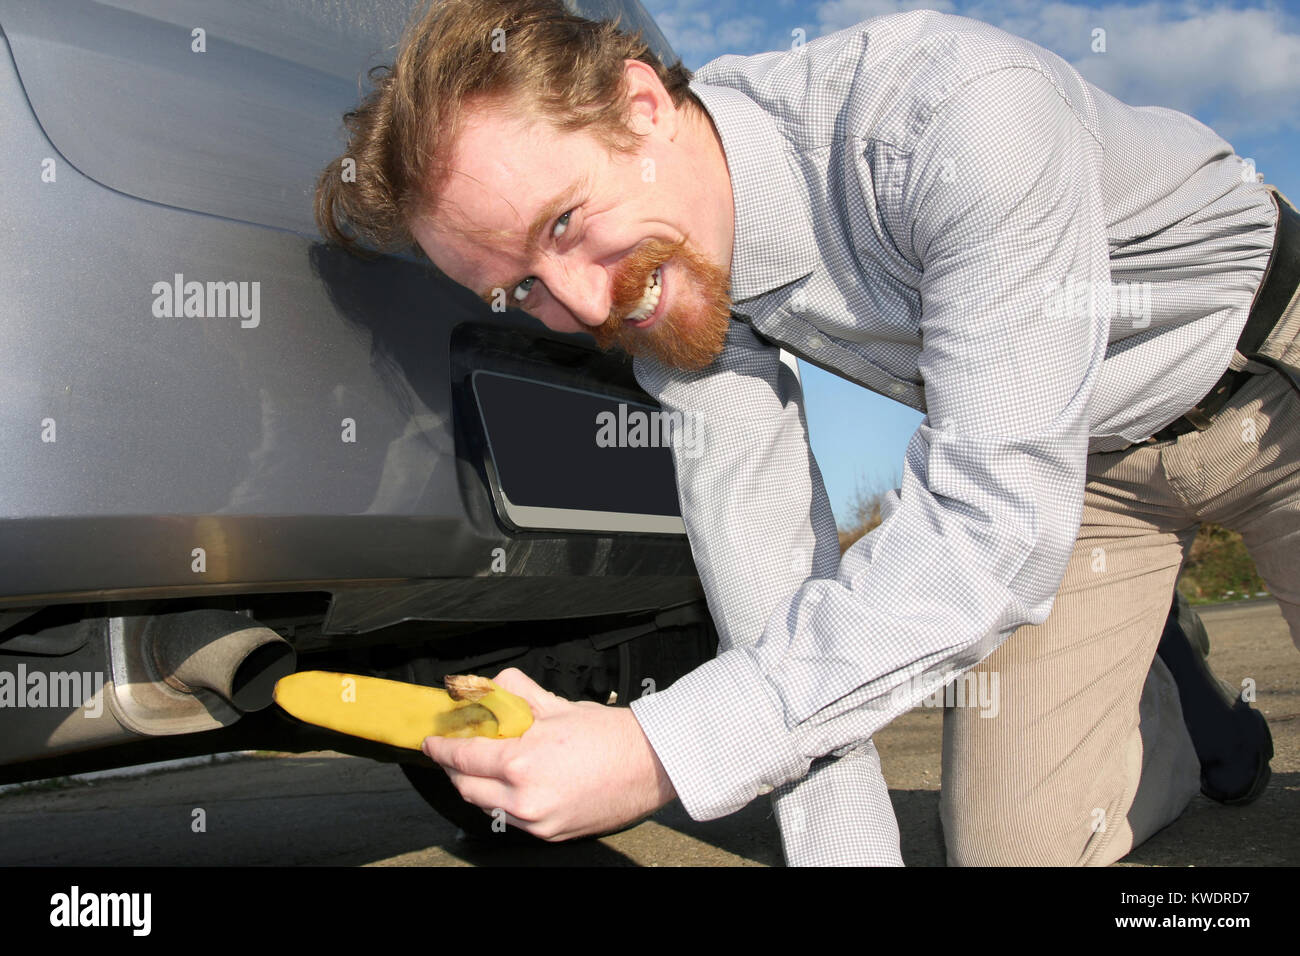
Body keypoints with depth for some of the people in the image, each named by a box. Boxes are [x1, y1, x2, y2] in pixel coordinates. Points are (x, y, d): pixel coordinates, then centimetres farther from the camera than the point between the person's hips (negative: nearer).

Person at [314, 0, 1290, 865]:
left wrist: (665, 751, -44)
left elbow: (996, 521, -41)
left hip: (1262, 380, -3)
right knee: (1014, 846, -5)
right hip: (1073, 457, 4)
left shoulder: (957, 107, -38)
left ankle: (1158, 687, 17)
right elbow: (775, 591, -19)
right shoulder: (655, 290, -19)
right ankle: (1153, 688, 25)